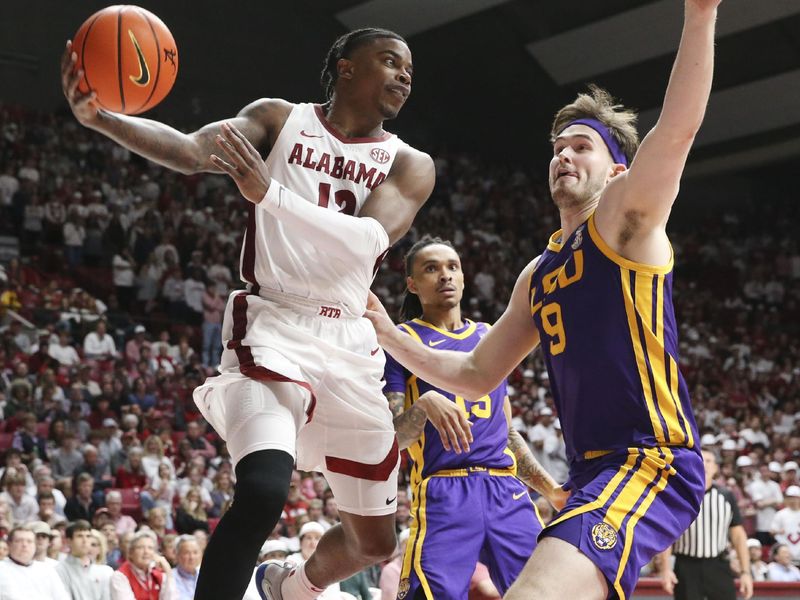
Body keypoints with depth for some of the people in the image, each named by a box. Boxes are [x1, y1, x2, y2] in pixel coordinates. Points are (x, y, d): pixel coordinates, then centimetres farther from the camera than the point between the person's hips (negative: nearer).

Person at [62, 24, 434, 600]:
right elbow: (190, 150, -14)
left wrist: (270, 193, -30)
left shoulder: (411, 165, 4)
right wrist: (101, 118, -33)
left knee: (374, 541, 14)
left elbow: (369, 240, -16)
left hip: (349, 347, 4)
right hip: (271, 329, -4)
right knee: (263, 490, -31)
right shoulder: (280, 119, 3)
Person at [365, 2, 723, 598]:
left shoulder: (625, 220, 1)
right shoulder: (538, 275, 23)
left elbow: (678, 127, -17)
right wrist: (389, 336, 25)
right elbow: (478, 374, 30)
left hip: (652, 463, -9)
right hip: (592, 472, 9)